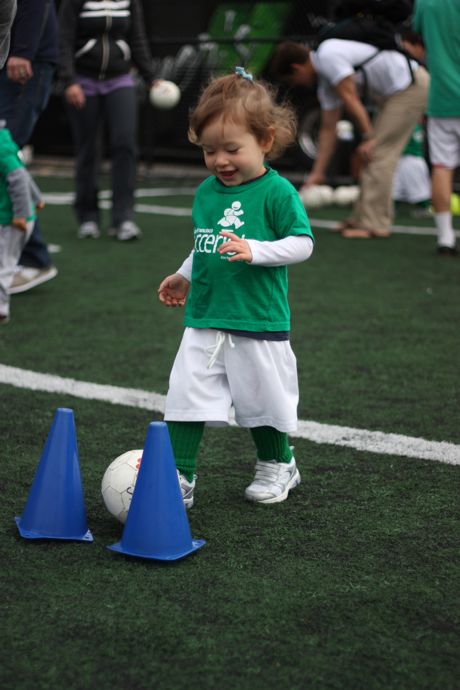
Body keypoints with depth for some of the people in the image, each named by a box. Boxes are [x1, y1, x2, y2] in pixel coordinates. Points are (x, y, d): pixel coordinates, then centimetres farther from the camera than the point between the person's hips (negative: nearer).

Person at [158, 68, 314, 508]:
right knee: (186, 396, -1)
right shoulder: (206, 192, 8)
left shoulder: (276, 192, -11)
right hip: (204, 320, 5)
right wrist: (184, 276, 23)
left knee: (263, 400, 10)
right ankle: (179, 478, 4)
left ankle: (277, 467, 33)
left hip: (259, 323, -5)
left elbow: (302, 243, -14)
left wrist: (255, 251, -25)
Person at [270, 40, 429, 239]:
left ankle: (373, 224, -8)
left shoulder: (328, 56, -14)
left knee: (377, 153, -10)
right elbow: (328, 129, 17)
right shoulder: (325, 82, 15)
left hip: (411, 85, -10)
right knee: (377, 153, 11)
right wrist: (318, 173, 17)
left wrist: (368, 138, -14)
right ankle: (362, 218, 17)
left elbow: (350, 99, -18)